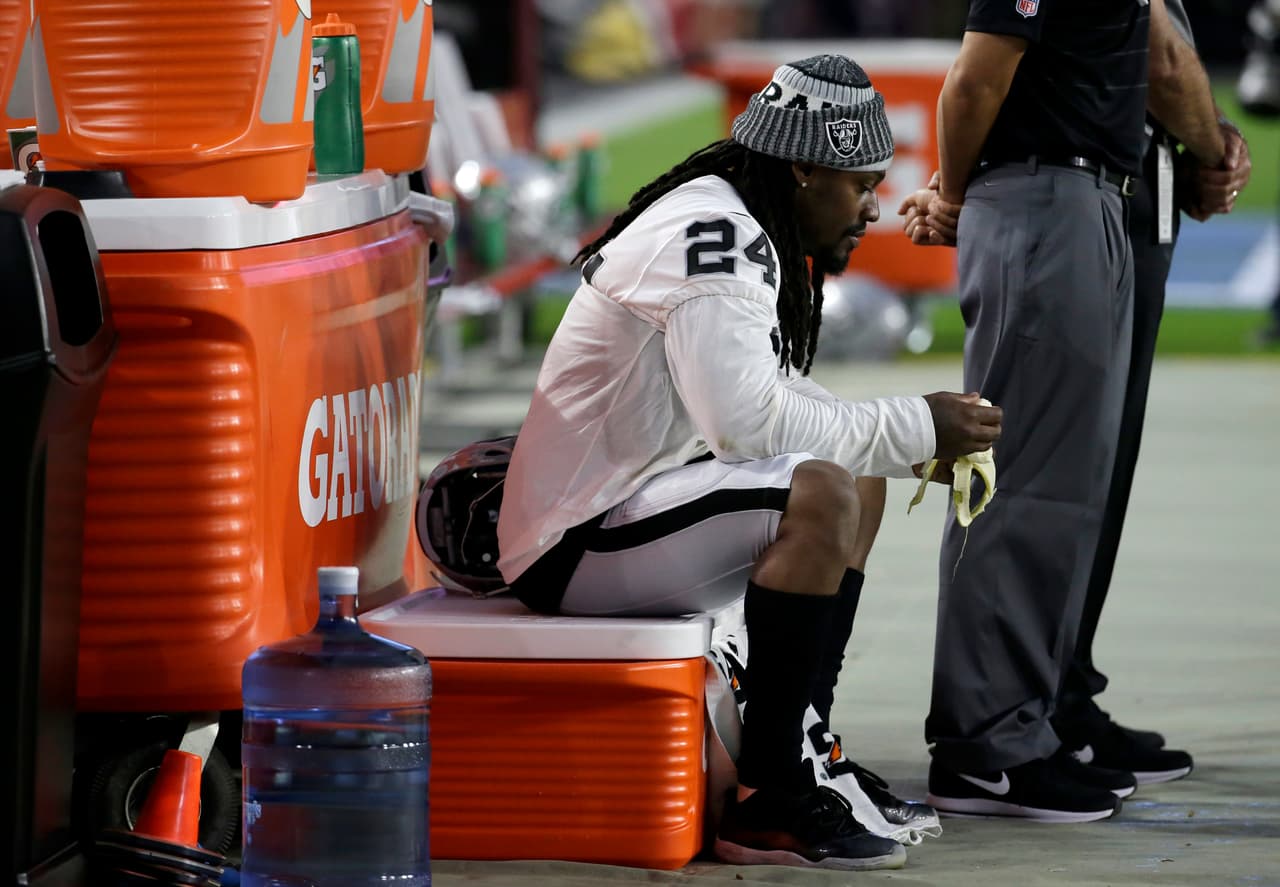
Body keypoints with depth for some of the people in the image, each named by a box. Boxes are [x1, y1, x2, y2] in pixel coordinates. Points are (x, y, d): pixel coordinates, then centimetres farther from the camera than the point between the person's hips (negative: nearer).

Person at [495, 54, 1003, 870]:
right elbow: (749, 419, -28)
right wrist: (910, 430, -18)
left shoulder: (742, 234, 14)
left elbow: (779, 396, 19)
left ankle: (808, 757, 17)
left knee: (861, 487, 20)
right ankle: (767, 803, -24)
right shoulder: (712, 236, -19)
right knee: (819, 496, -29)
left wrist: (913, 444, 5)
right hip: (575, 548, -11)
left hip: (633, 503, 11)